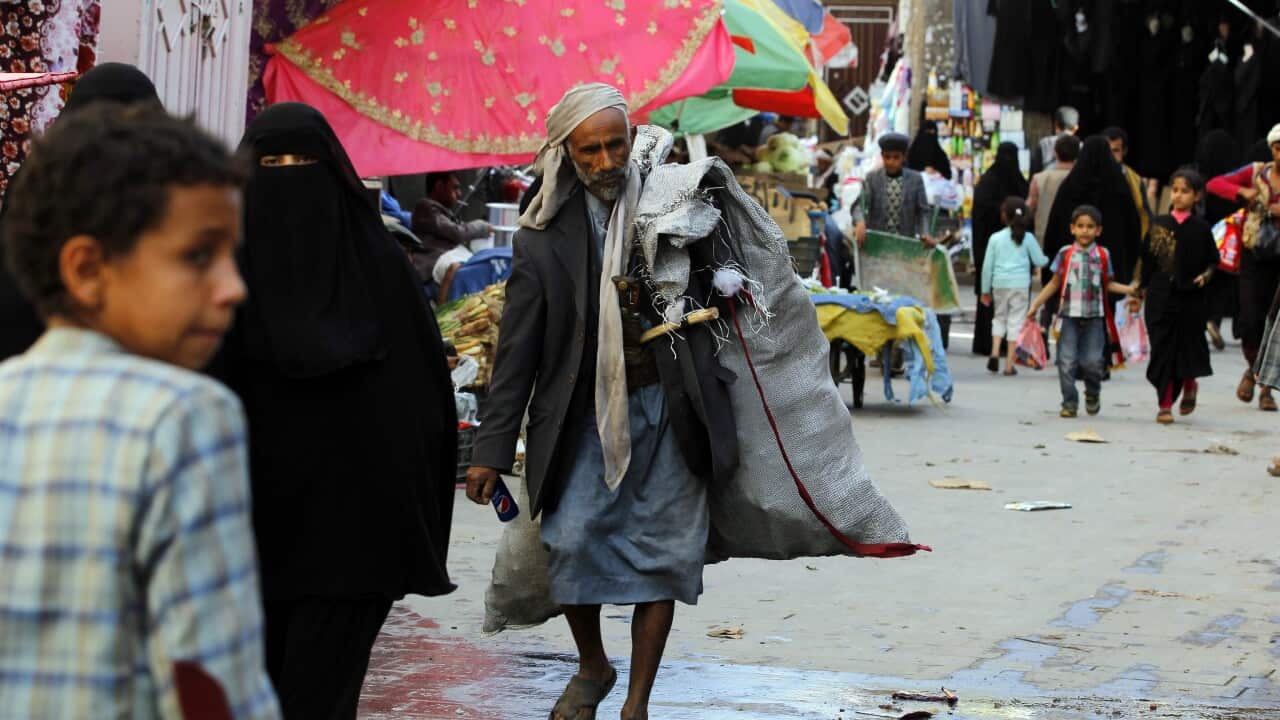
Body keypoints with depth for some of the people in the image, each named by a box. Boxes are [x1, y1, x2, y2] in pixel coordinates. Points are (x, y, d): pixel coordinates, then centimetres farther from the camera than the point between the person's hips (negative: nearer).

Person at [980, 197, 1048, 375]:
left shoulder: (996, 238, 1)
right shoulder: (1027, 238, -2)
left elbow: (987, 266, 3)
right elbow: (1039, 261, 3)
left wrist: (985, 290, 12)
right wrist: (1047, 259, 28)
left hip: (1000, 284, 1)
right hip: (1020, 285, -1)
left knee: (999, 317, 20)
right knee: (1015, 321, 4)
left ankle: (995, 352, 0)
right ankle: (1009, 365, 4)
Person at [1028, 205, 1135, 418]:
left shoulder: (1102, 255, 3)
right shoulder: (1065, 254, 1)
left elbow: (1108, 284, 10)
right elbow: (1054, 283, 8)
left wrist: (1130, 289, -3)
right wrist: (1035, 305, 5)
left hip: (1094, 316, 0)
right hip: (1070, 315, 0)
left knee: (1093, 361, -2)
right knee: (1067, 361, -3)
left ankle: (1092, 394, 26)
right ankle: (1070, 403, 7)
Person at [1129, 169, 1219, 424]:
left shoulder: (1200, 228, 0)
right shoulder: (1159, 224, 5)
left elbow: (1213, 260, 8)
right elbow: (1147, 261, 9)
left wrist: (1205, 276, -11)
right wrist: (1139, 293, 9)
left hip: (1190, 298, -1)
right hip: (1161, 297, 1)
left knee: (1188, 345, 3)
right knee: (1163, 348, 0)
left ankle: (1189, 385, 35)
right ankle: (1165, 405, 6)